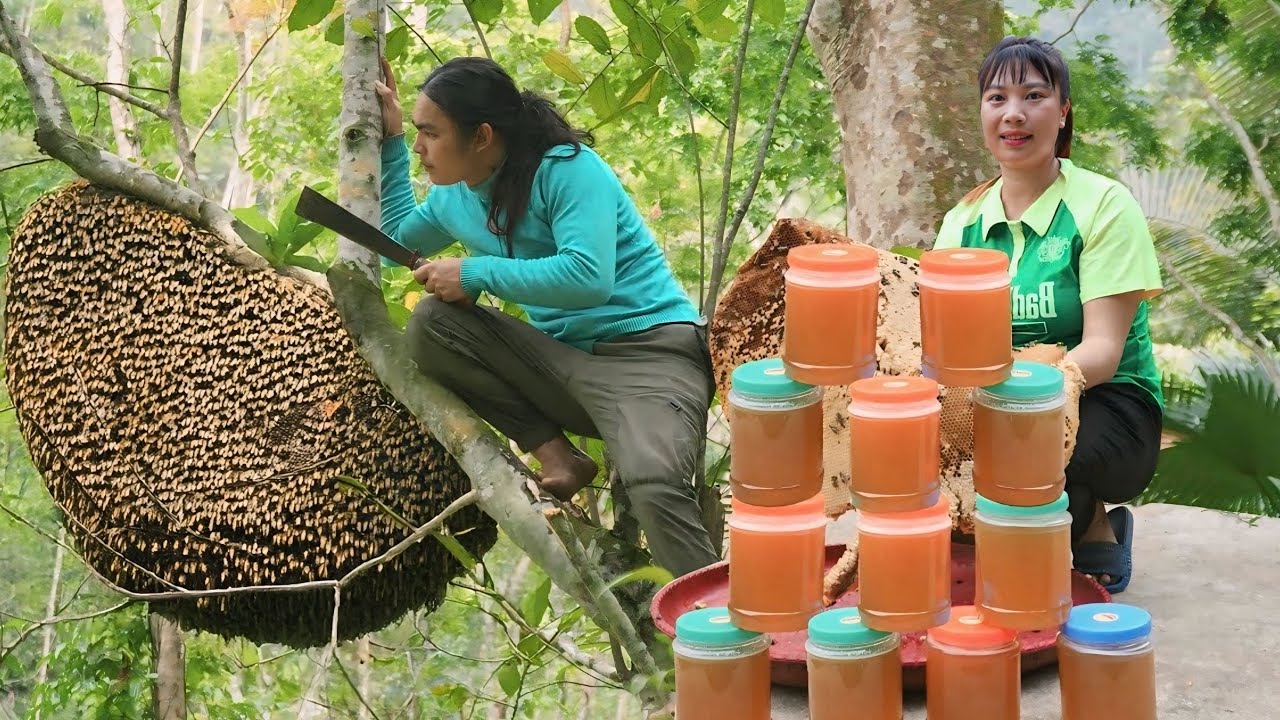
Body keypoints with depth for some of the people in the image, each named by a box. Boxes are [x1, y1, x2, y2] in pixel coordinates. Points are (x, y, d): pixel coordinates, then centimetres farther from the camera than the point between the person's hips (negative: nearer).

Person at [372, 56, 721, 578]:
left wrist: (477, 272, -18)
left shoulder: (567, 169, -12)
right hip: (562, 363, 8)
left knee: (652, 483, -37)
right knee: (431, 323, -13)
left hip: (647, 352, -7)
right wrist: (389, 140, 21)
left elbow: (588, 276, -26)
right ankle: (556, 456, -12)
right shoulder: (453, 196, 11)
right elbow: (397, 239, 34)